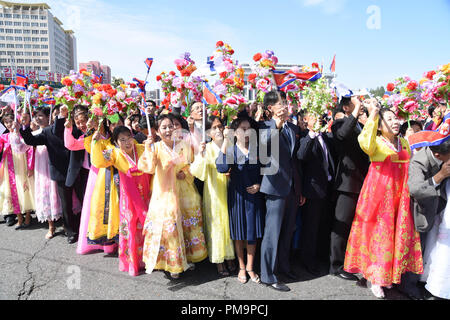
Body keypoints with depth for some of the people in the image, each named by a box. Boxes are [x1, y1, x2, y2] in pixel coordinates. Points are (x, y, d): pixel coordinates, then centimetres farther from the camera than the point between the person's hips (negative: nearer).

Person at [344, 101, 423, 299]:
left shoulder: (404, 143, 12)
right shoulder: (376, 143, -8)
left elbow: (411, 166, 23)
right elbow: (366, 143, -33)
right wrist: (373, 115, -31)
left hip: (400, 195, 6)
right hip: (379, 193, -6)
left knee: (398, 233, 11)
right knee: (379, 232, -1)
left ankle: (388, 274, 28)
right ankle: (374, 277, 12)